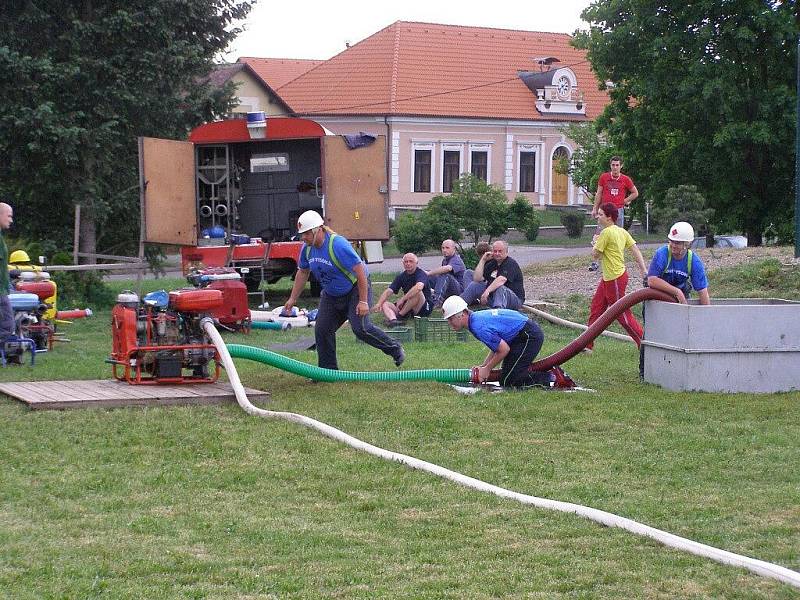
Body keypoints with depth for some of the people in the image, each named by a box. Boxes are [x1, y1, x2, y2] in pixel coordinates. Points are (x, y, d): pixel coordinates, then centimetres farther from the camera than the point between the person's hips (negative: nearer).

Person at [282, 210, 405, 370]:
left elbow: (360, 271, -28)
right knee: (322, 329, -2)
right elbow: (302, 273, 12)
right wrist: (292, 299, 12)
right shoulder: (307, 248, -6)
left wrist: (363, 301, -28)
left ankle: (395, 349, 0)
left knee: (360, 328, -20)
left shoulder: (338, 245, -29)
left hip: (355, 289, -7)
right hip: (331, 295, 7)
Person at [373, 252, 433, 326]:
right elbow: (388, 291, 1)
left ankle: (400, 315, -21)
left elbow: (418, 287, -34)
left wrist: (402, 299, -34)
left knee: (417, 292, -35)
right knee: (385, 304, -12)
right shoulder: (401, 276, 7)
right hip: (407, 308, 6)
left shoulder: (421, 274, -12)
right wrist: (379, 304, -16)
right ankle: (393, 320, -45)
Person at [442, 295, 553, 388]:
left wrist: (487, 369, -6)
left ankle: (548, 378, -10)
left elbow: (504, 349, -18)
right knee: (506, 375, 14)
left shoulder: (479, 327, -22)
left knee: (507, 382, -10)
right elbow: (497, 346, 19)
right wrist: (482, 367, 12)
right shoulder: (477, 317, 10)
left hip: (529, 337, -10)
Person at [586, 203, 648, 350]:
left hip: (615, 279, -10)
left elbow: (595, 255, -14)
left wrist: (596, 242, 5)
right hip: (608, 278, 10)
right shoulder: (622, 231, 8)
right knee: (596, 307, 14)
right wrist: (644, 270, 4)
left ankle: (644, 342, 5)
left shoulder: (606, 232, -19)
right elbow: (635, 250, 5)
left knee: (622, 313, -1)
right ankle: (587, 344, 19)